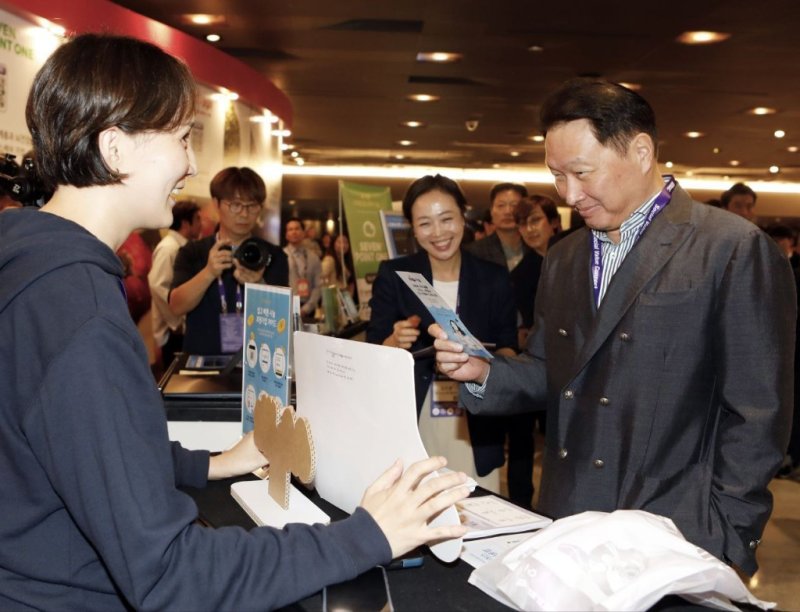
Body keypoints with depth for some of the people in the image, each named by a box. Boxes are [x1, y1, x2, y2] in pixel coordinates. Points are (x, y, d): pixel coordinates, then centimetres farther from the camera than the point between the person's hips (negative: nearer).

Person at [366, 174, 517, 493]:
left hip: (476, 432, 1)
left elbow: (508, 350, 8)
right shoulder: (393, 275, 1)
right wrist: (396, 342, -21)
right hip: (409, 427, -1)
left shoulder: (494, 278, 4)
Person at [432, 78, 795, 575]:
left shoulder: (735, 249, -11)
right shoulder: (563, 259, 9)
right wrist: (482, 372, -5)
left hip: (675, 542, -5)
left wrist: (725, 542, -12)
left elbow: (756, 417, -11)